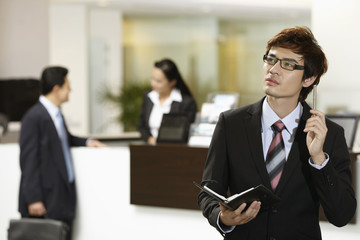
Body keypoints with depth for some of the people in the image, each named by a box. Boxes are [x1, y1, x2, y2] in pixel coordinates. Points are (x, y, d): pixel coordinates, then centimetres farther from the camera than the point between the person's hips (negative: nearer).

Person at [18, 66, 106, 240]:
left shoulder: (55, 113, 12)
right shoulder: (34, 117, -14)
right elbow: (29, 160, -16)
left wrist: (86, 142, 12)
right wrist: (33, 199, -18)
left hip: (63, 196, 9)